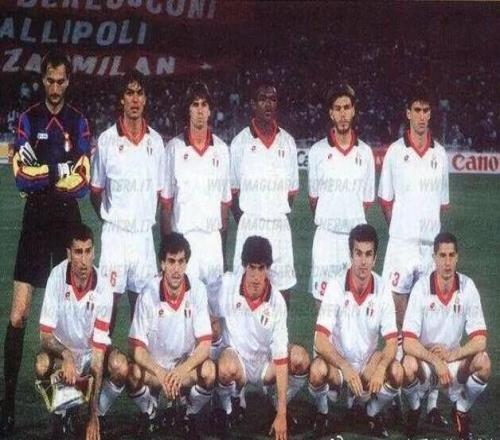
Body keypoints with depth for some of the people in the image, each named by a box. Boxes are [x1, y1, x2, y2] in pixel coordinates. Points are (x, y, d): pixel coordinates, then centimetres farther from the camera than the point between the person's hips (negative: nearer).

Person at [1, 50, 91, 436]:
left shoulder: (79, 123, 5)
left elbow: (82, 182, -3)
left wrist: (43, 175, -8)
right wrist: (61, 170, -11)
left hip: (68, 216, 1)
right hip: (35, 216, -1)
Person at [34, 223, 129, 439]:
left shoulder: (103, 290, -24)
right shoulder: (57, 277, -23)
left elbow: (99, 348, -25)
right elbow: (45, 334, -19)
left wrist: (93, 417, -30)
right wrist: (66, 355, -44)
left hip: (91, 352, 0)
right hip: (62, 349, 0)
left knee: (120, 367, -30)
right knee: (42, 365, -32)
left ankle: (98, 414, -1)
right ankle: (61, 413, -3)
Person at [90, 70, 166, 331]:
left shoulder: (156, 141, 6)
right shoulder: (107, 140, -3)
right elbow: (95, 192, 6)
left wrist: (148, 218, 10)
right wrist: (109, 217, 6)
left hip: (144, 234, 3)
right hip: (115, 232, -3)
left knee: (141, 300, 7)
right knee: (110, 299, -4)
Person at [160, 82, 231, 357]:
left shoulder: (221, 150, 8)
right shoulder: (174, 148, 2)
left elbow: (226, 199, 12)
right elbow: (166, 198, 4)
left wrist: (223, 232, 8)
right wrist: (167, 238, 1)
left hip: (211, 234, 2)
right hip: (182, 234, -2)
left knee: (213, 292, 3)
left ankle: (213, 335, 11)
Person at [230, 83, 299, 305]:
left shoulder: (287, 142, 8)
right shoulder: (241, 142, 1)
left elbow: (292, 189, 14)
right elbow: (233, 190, 5)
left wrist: (280, 215, 7)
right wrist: (242, 221, 2)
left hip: (280, 226, 3)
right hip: (249, 226, -2)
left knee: (283, 287, 1)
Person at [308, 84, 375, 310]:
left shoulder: (365, 152, 6)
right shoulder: (318, 151, 2)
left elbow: (366, 200, 12)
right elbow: (313, 197, 9)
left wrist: (352, 219, 8)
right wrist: (326, 221, 10)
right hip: (326, 234, -1)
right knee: (323, 298, -1)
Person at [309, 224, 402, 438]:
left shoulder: (382, 290, -10)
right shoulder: (335, 287, -17)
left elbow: (391, 342, -9)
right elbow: (320, 341, -21)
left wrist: (380, 368, -30)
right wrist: (345, 368, -36)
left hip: (368, 364, 2)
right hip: (337, 364, -2)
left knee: (396, 372, -26)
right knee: (317, 370, -34)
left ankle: (373, 414, 5)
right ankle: (322, 414, -2)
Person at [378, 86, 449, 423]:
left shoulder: (440, 154, 9)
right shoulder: (395, 153, 2)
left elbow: (443, 202, 15)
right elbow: (386, 200, 8)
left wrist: (432, 230, 7)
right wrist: (402, 229, 3)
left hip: (432, 245, 2)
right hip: (401, 245, -2)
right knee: (399, 320, 0)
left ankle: (431, 400, 4)